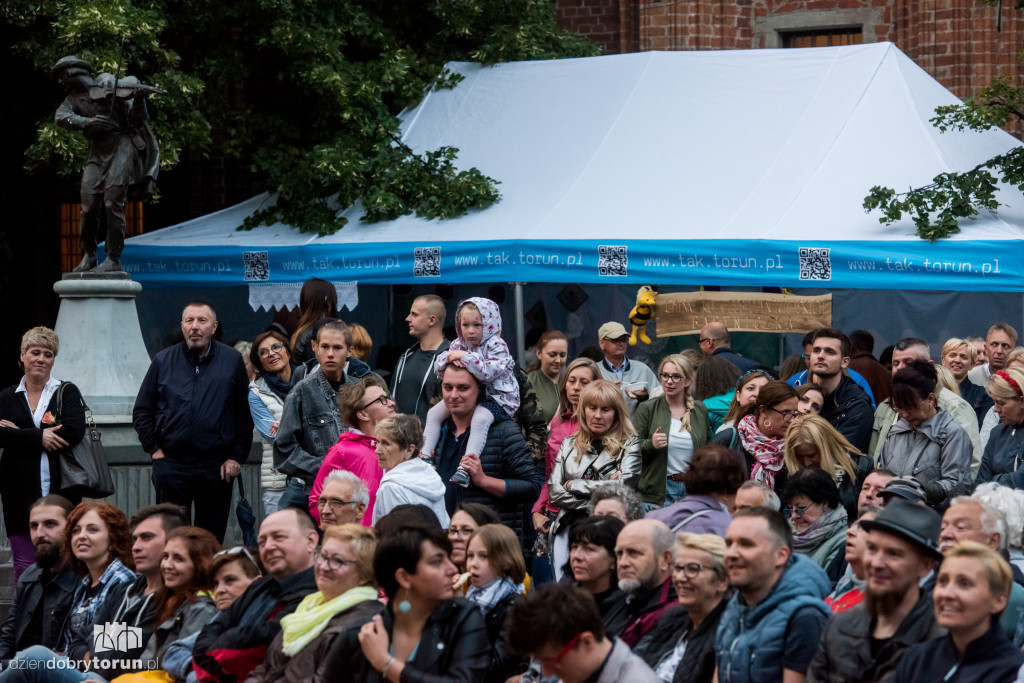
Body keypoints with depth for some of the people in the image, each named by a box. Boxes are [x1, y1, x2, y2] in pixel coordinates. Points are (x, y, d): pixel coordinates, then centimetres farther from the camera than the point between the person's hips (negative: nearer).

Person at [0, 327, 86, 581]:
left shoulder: (67, 393, 7)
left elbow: (74, 433, -10)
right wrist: (39, 437, -15)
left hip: (60, 490, -1)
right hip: (21, 496, 1)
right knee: (24, 565, 0)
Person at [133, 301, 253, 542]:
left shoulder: (232, 360, 4)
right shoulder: (163, 361, 7)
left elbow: (245, 416, 4)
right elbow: (141, 412, 11)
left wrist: (237, 457, -3)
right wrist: (154, 448, 1)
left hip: (216, 467, 0)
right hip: (171, 464, 0)